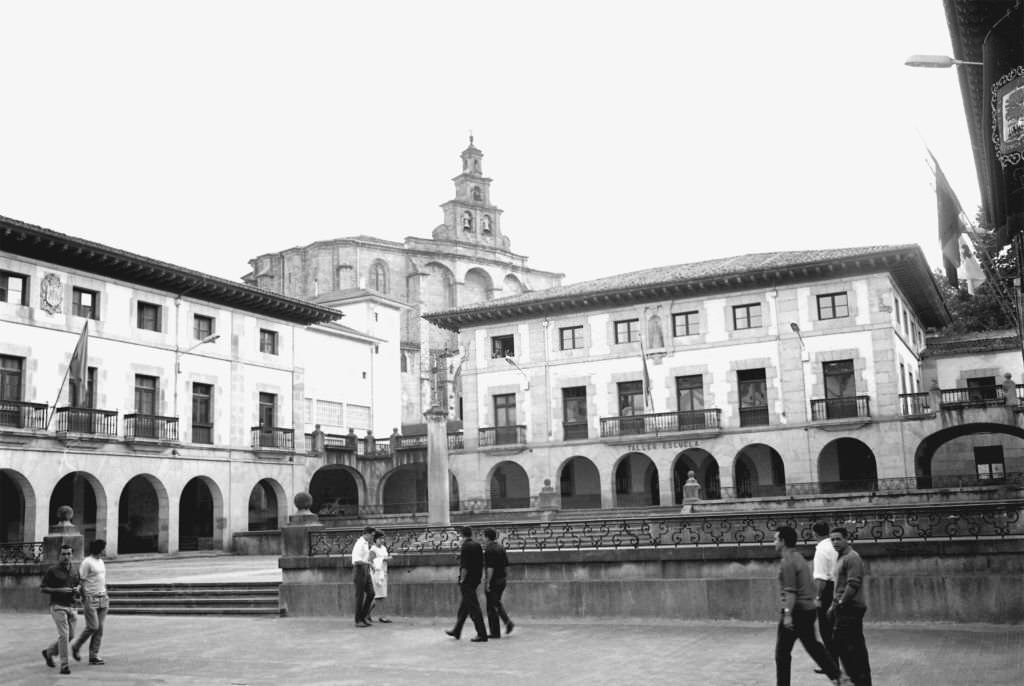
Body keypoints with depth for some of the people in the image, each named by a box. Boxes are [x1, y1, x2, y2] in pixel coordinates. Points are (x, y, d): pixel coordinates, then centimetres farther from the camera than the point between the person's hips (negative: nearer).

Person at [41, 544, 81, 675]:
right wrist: (60, 590, -18)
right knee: (63, 635, -13)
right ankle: (64, 665, -7)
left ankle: (49, 652, 33)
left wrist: (77, 588, 1)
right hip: (58, 606, -6)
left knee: (70, 635, 10)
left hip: (71, 606, 6)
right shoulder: (52, 571, -7)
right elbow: (42, 588, -8)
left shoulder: (74, 571, 10)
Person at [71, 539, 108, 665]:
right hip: (90, 598, -7)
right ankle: (76, 647, 13)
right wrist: (84, 599, -13)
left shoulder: (101, 562, 15)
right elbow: (81, 581, -10)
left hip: (102, 599, 7)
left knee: (99, 628, 2)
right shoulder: (87, 562, -10)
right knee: (93, 626, -10)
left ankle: (94, 655, 5)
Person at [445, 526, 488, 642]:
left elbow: (465, 567, -20)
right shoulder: (478, 545, 8)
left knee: (473, 607, -5)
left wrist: (462, 580, -12)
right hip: (476, 579, 9)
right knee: (464, 606, 18)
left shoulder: (466, 547, -16)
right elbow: (481, 564, 12)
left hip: (467, 580, -9)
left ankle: (482, 634, -6)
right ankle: (456, 631, 29)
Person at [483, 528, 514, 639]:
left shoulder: (489, 549, -16)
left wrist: (487, 582, -18)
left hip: (493, 580, -8)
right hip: (502, 579, 8)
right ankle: (508, 622, 7)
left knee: (491, 606, 1)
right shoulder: (501, 547, 10)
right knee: (497, 603, 23)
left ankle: (495, 632, 5)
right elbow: (506, 565, 13)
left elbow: (490, 567, -21)